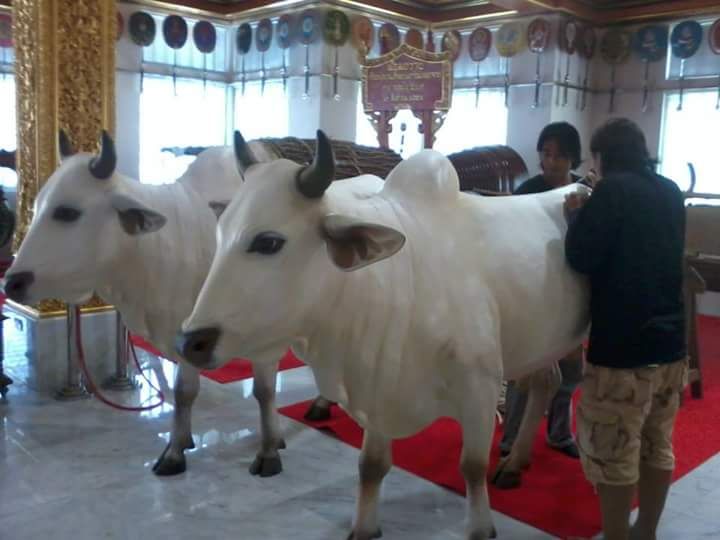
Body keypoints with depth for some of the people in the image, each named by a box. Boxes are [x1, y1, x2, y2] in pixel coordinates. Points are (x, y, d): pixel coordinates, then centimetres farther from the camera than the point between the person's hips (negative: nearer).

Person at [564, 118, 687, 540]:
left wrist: (578, 218, 1)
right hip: (669, 341, 8)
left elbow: (581, 258, -16)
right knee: (657, 446, 19)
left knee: (612, 453, 5)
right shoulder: (671, 193, 10)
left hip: (622, 344, -8)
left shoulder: (613, 189, -12)